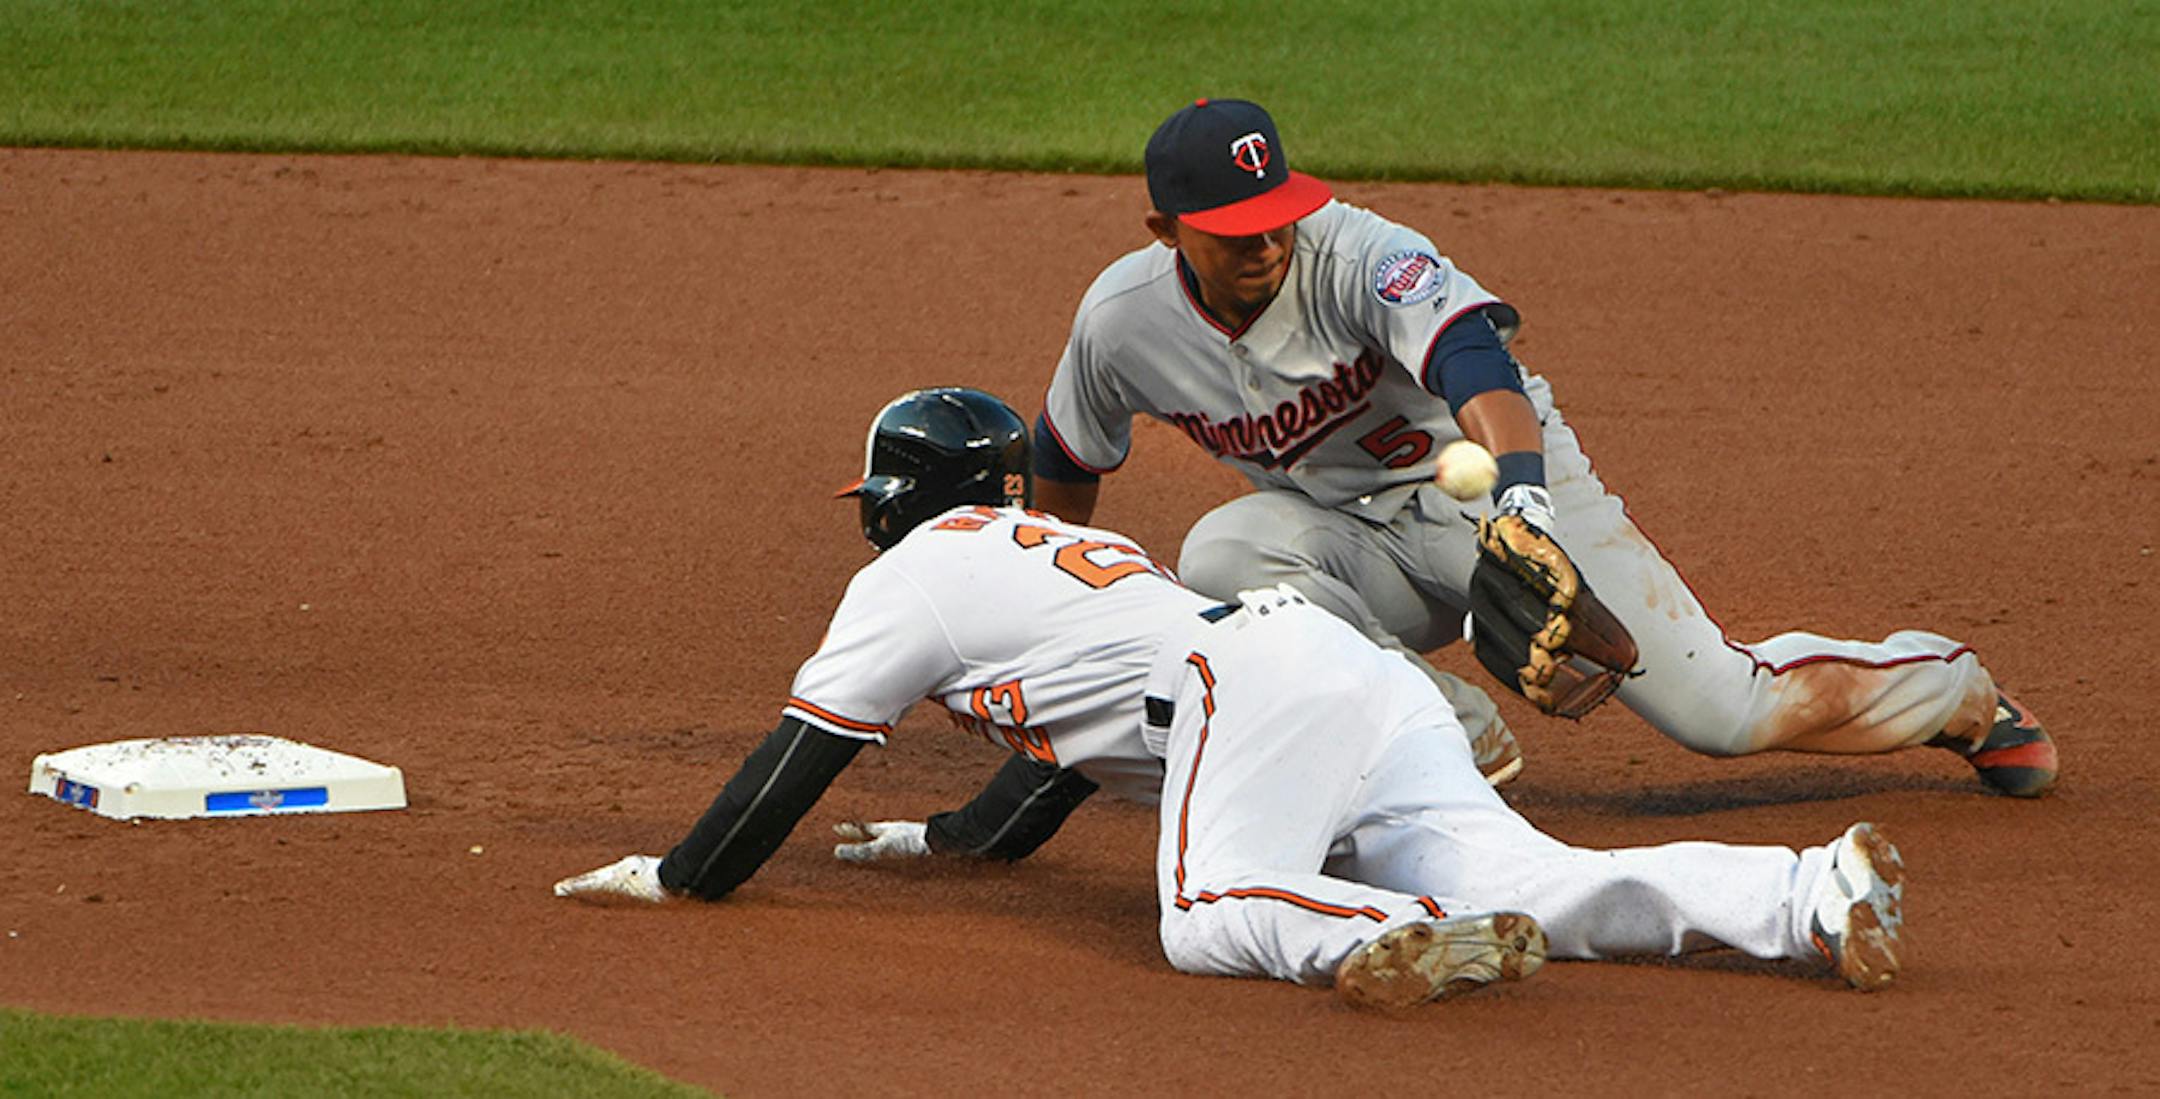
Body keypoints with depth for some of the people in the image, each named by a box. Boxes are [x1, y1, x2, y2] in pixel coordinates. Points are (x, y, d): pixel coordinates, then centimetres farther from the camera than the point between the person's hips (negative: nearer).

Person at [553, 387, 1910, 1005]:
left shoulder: (918, 571, 17)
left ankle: (1424, 939, -57)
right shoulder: (1065, 553, 42)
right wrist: (937, 839, 68)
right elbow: (1034, 816, 52)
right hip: (1380, 693, 7)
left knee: (1215, 919, -28)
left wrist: (680, 875, 29)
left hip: (1256, 688, -7)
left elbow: (804, 749, 18)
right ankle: (1817, 893, -33)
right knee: (1536, 890, -13)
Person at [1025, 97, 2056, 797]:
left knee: (1728, 710, -13)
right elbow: (1065, 468, 8)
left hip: (1499, 480, -4)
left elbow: (1474, 367, -46)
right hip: (1350, 535, 4)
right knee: (1218, 558, -29)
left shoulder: (1360, 257, -28)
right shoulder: (1122, 320, -12)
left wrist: (1522, 503, -64)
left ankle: (1956, 689, 17)